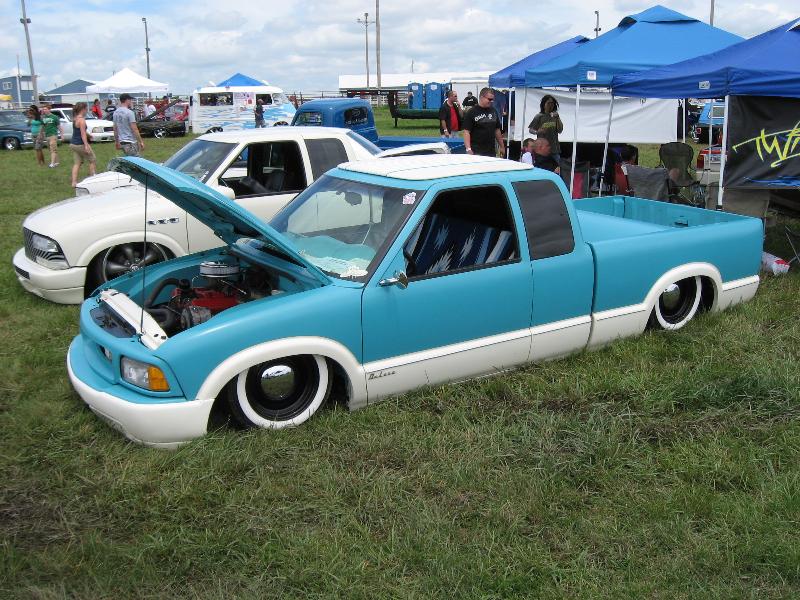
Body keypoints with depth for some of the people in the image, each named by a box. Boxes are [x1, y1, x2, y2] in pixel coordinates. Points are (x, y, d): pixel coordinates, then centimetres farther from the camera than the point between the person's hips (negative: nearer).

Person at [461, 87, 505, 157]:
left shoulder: (493, 111, 12)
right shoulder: (471, 112, -4)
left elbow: (497, 130, 19)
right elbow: (467, 132, -10)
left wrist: (502, 146, 18)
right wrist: (468, 149, -21)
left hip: (491, 152, 5)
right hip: (476, 152, -5)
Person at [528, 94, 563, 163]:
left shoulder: (555, 116, 8)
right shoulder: (539, 117, -2)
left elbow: (560, 130, 5)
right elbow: (530, 129, 0)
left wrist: (557, 118, -6)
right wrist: (537, 132, -21)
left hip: (554, 149, 4)